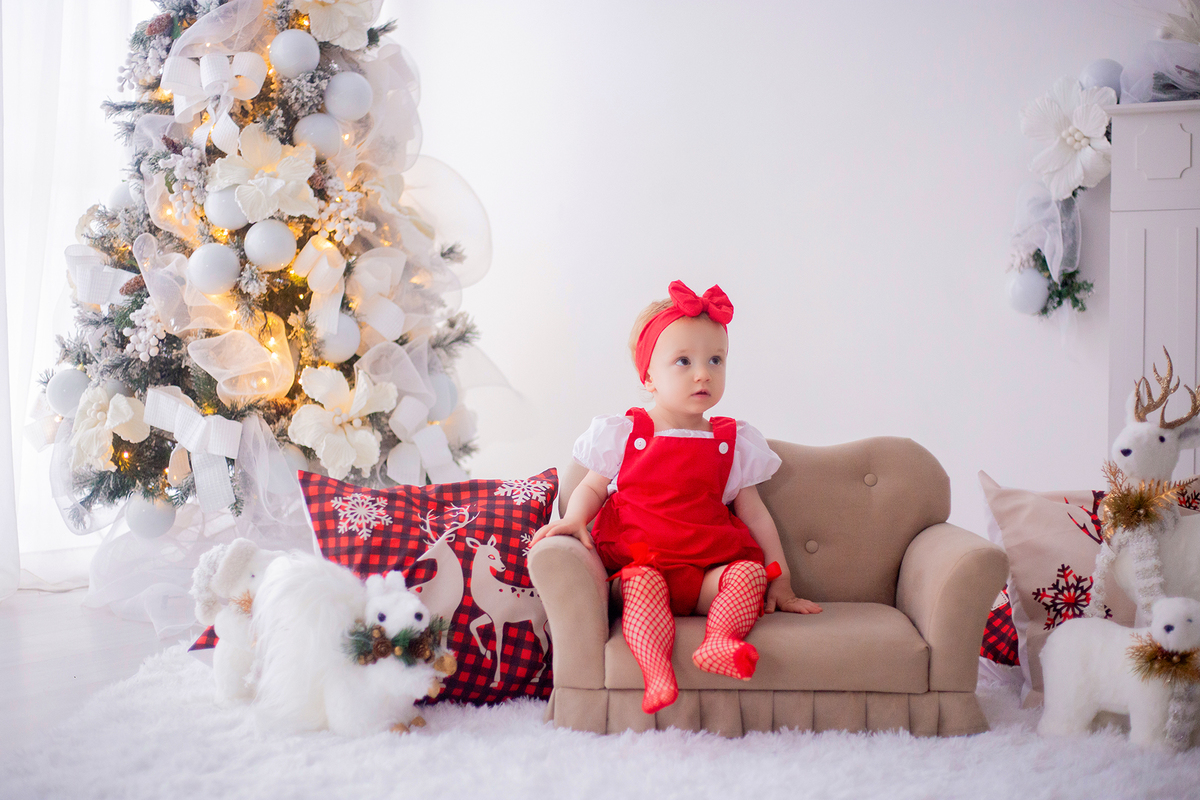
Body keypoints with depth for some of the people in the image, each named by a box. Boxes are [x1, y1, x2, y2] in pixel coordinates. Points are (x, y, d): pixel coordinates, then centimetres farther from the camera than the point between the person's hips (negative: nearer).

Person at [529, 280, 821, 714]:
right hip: (638, 559, -2)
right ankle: (657, 673, -49)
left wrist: (781, 584, 11)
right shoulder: (623, 435, 8)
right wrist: (574, 518, -9)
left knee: (750, 572, -25)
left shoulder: (732, 443, 13)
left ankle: (718, 641, -44)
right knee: (642, 583, -34)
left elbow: (755, 514, 16)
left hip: (710, 570, 3)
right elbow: (592, 487, 16)